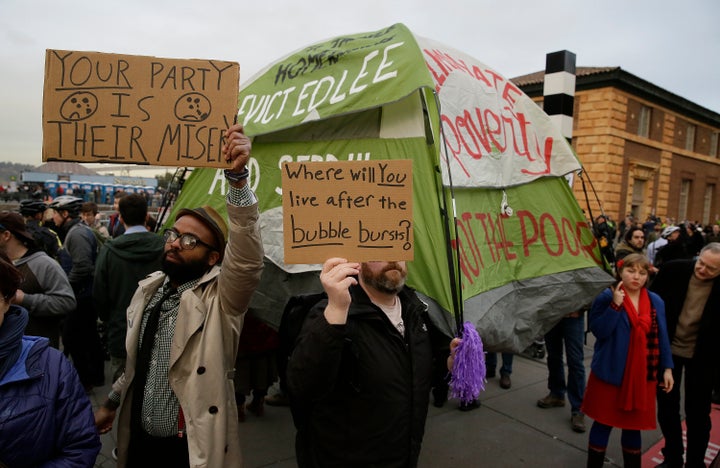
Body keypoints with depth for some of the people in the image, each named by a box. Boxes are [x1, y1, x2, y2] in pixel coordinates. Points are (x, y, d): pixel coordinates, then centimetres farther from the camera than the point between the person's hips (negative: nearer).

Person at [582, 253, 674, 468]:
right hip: (611, 373, -4)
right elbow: (598, 330, -19)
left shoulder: (656, 302, 5)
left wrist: (667, 368, 6)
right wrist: (615, 304, -26)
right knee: (604, 422, 8)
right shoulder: (607, 297, -10)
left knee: (633, 425, 15)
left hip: (642, 376, 4)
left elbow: (661, 337, 10)